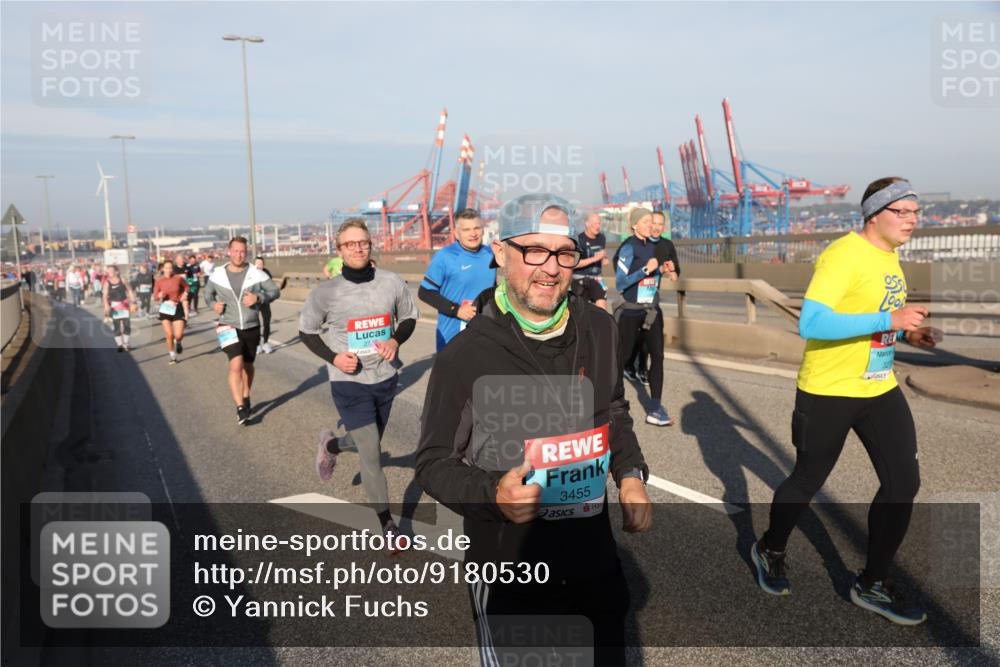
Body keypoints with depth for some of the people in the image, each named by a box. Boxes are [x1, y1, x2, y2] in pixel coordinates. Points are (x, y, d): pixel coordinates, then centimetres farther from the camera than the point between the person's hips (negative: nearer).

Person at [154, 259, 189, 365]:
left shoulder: (179, 278, -5)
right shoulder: (159, 281, -4)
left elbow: (186, 287, 15)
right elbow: (155, 296, -1)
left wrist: (185, 293, -1)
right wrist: (160, 295, -22)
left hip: (178, 308, 0)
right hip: (165, 308, 0)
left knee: (178, 335, -9)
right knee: (169, 335, -3)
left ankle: (178, 342, 30)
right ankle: (173, 356, 14)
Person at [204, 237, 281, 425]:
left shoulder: (256, 273, -8)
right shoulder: (217, 274, -3)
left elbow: (275, 291, -4)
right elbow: (208, 292, 14)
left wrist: (258, 298, -21)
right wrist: (213, 304, -7)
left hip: (251, 327, 2)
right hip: (228, 327, -1)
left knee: (248, 365, 18)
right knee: (236, 364, -19)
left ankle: (246, 397, 42)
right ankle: (240, 408, -15)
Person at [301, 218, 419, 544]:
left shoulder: (392, 283, -8)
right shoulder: (326, 292, -13)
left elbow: (409, 317, 8)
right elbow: (306, 331, 1)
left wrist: (396, 340, -13)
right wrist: (332, 357, -15)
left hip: (386, 378, 4)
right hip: (349, 383, -4)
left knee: (368, 442, 24)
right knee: (372, 456, -3)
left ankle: (331, 445, 57)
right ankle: (387, 524, 15)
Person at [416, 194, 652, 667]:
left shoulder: (598, 330, -2)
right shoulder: (465, 357, -18)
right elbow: (434, 463, -10)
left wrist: (630, 475, 0)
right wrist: (493, 495, -28)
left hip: (597, 561, 5)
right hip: (509, 576, -4)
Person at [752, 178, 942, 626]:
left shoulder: (889, 256, 9)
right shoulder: (843, 255, -20)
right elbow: (810, 324, -30)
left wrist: (908, 333, 2)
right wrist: (888, 320, -30)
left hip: (880, 388, 8)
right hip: (828, 391, -8)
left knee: (903, 484, 5)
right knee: (808, 481, 9)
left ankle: (872, 585, 22)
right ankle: (770, 551, 37)